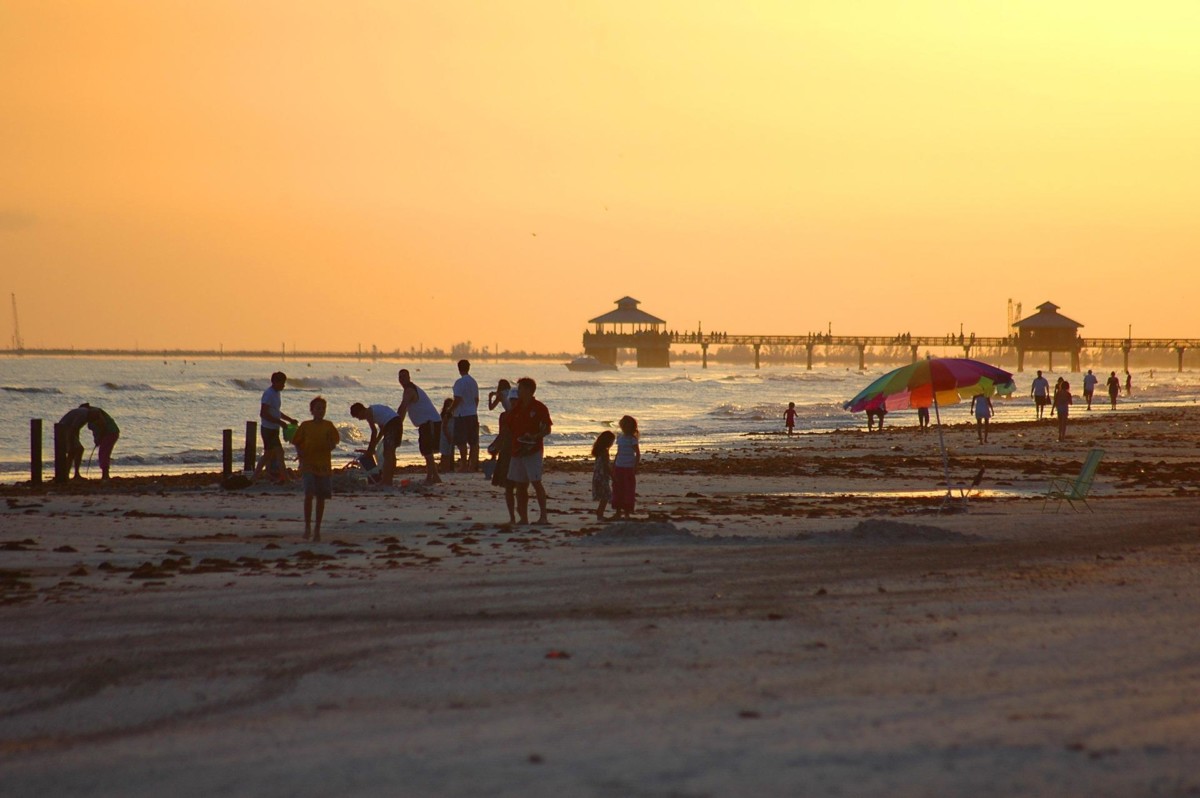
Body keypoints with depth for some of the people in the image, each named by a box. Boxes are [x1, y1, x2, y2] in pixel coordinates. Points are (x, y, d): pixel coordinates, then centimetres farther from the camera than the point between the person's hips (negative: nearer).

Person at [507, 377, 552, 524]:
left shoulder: (539, 408, -5)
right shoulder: (515, 409, 13)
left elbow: (547, 429, -6)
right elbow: (509, 429, 19)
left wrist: (535, 436, -21)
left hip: (533, 450, -6)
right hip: (517, 450, 6)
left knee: (536, 482, -12)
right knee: (520, 485, 6)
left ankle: (543, 516, -12)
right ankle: (523, 517, 12)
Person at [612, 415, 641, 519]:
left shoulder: (632, 439, -9)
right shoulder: (620, 437, 9)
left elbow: (638, 454, -9)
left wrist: (635, 468, -14)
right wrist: (613, 466, 16)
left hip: (629, 468, -7)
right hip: (619, 467, 7)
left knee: (628, 491, -1)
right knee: (617, 490, 9)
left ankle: (627, 513, 5)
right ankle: (618, 512, 18)